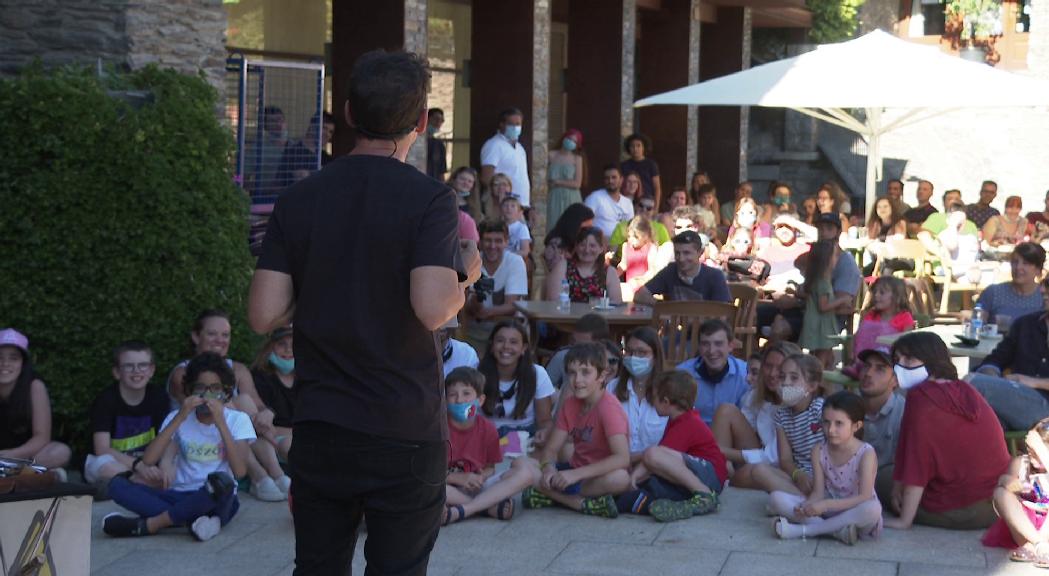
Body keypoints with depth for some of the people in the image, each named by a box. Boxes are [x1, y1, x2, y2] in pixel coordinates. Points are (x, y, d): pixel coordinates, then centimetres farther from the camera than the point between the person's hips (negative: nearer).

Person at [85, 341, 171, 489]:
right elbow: (102, 449, -21)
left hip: (146, 464, 4)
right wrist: (139, 465, -33)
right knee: (104, 464, -39)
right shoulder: (105, 400, -12)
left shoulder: (159, 397, -2)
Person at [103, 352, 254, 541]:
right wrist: (179, 418, -11)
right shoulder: (178, 418, 10)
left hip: (216, 501, -3)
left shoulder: (237, 419, 4)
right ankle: (193, 521, -31)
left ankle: (146, 525, -24)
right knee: (117, 484, -18)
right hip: (180, 497, 3)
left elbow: (240, 471, -12)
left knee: (221, 482, -38)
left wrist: (220, 423, -15)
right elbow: (148, 460, -6)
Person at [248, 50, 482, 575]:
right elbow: (433, 310, -23)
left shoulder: (298, 200, 0)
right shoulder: (428, 200, -11)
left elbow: (264, 315, -4)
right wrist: (465, 276, -3)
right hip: (405, 434, -3)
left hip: (319, 431, 4)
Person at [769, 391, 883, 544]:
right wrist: (808, 506, -30)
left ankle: (802, 530, -33)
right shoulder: (819, 451, -2)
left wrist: (826, 504, -32)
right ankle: (836, 530, -29)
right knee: (776, 498, -14)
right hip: (828, 510, 4)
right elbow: (818, 493, -5)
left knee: (873, 509, -40)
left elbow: (865, 497, -23)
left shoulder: (866, 453, -14)